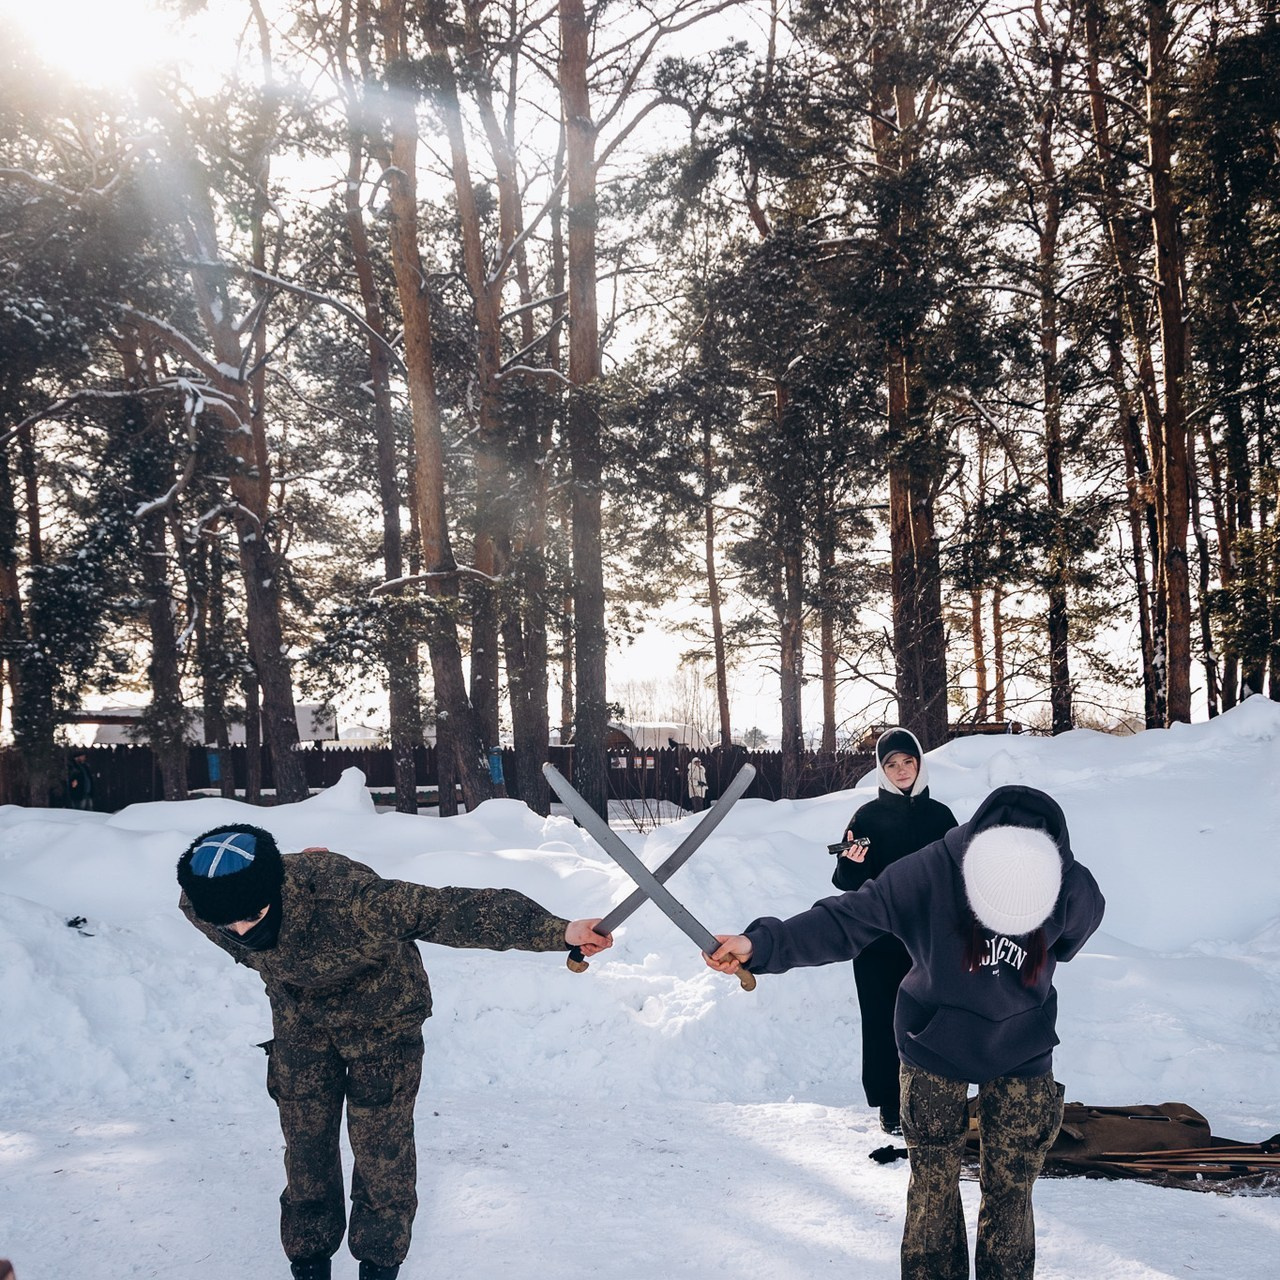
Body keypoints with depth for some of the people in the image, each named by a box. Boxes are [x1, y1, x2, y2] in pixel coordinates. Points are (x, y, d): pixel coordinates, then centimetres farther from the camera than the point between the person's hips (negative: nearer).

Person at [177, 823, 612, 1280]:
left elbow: (452, 911, -44)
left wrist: (557, 932, -48)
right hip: (299, 1016, 4)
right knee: (304, 1146, 9)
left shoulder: (346, 902, -43)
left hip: (380, 1013, -3)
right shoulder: (199, 907, -26)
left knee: (382, 1151, 2)